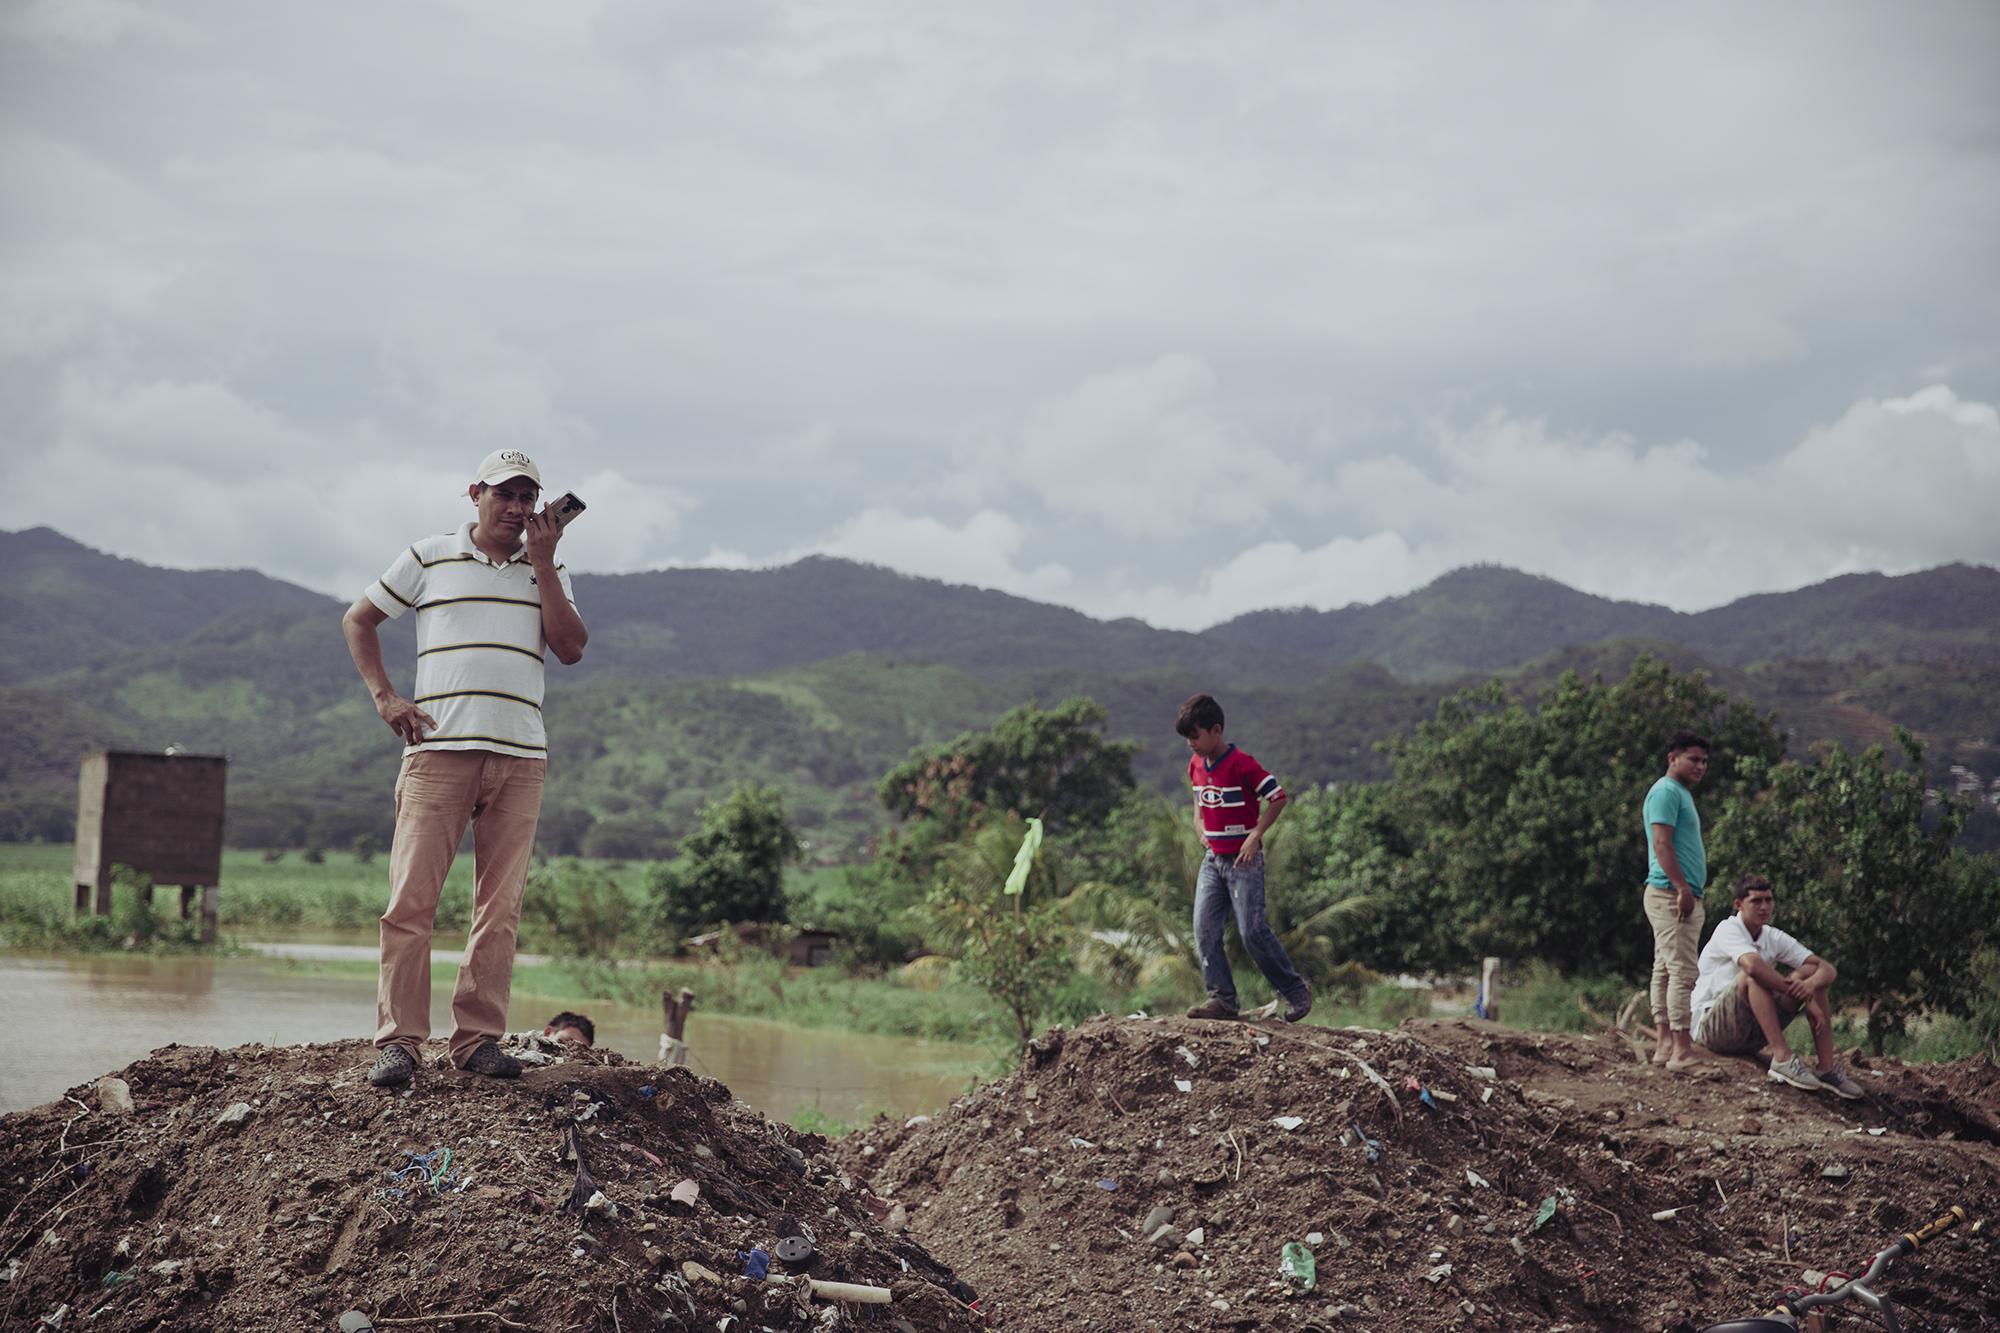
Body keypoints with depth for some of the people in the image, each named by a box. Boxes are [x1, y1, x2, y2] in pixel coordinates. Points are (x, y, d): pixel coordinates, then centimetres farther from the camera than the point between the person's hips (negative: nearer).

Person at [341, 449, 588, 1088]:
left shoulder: (547, 571, 16)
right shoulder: (429, 558, 11)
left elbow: (571, 647, 2)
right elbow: (357, 620, 17)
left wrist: (542, 562, -1)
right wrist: (385, 698, 4)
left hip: (520, 755, 2)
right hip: (438, 749, -2)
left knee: (501, 906, 0)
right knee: (411, 898, -9)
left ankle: (479, 1037, 6)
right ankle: (398, 1041, -6)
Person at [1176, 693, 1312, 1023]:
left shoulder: (1242, 765, -16)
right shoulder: (1195, 765, 7)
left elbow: (1278, 798, -12)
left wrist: (1255, 836, -16)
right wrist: (1201, 829, 11)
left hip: (1244, 859, -7)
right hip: (1212, 858, 7)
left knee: (1252, 930, -10)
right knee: (1205, 929, -3)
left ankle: (1296, 991, 6)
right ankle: (1222, 999, 1)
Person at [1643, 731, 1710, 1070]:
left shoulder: (1681, 794, 23)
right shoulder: (1666, 792, -10)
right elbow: (1662, 844, -20)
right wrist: (1683, 888, -25)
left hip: (1680, 897, 11)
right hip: (1671, 896, -11)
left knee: (1665, 971, 10)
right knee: (1682, 972, -13)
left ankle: (1664, 1045, 12)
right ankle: (1681, 1051, -15)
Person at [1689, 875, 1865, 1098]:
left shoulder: (1774, 938, 5)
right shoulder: (1729, 930, -14)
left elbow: (1828, 969, -4)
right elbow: (1753, 965, -35)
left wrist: (1811, 984, -29)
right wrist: (1805, 999, -31)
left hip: (1750, 1035, 7)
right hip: (1710, 1026, -7)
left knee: (1811, 975, -6)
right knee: (1754, 977, -31)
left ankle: (1826, 1067, -15)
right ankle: (1782, 1059, -35)